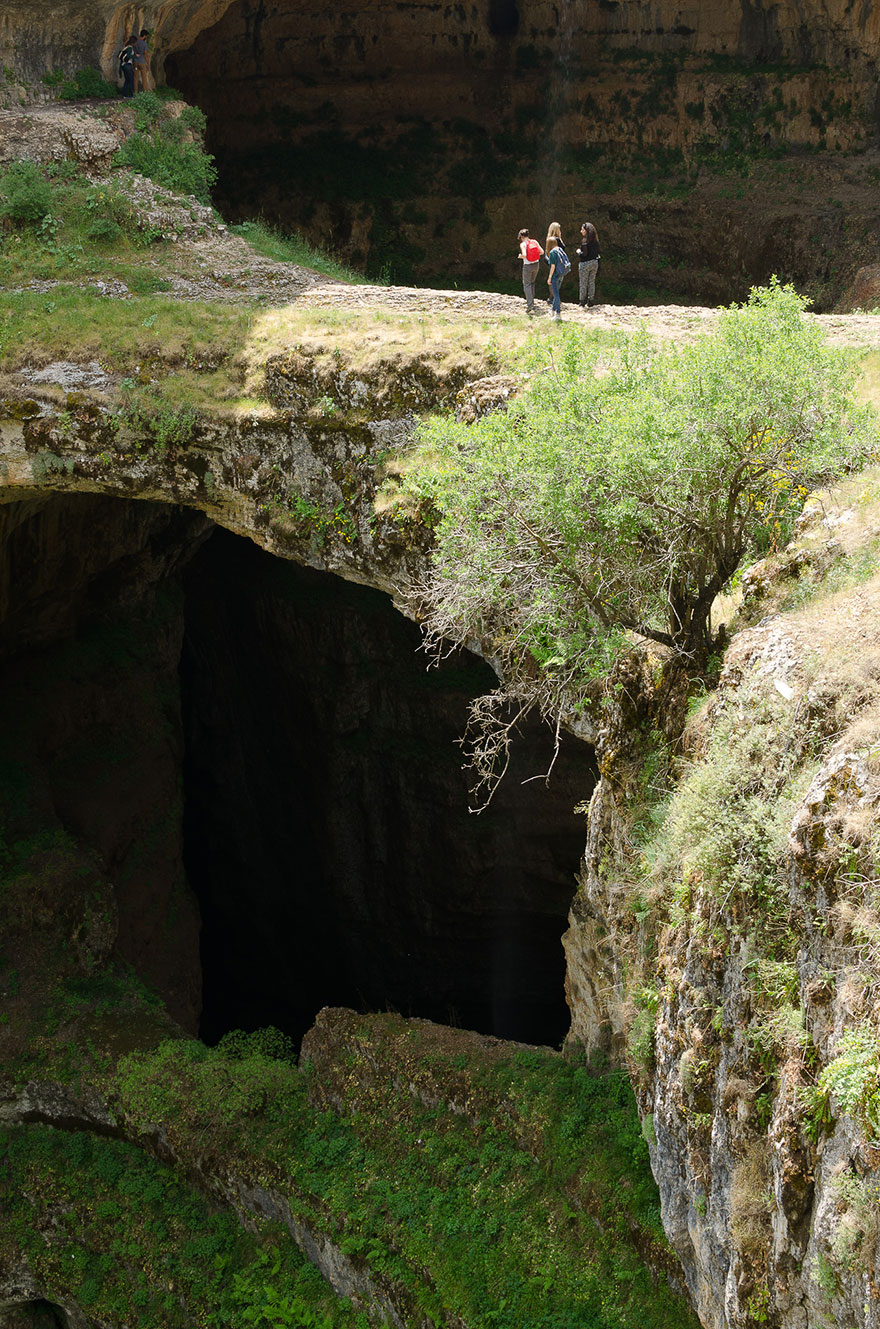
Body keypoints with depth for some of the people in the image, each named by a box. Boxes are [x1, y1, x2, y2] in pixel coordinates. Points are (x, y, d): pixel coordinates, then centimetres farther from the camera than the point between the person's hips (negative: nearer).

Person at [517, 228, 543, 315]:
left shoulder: (523, 244, -12)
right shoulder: (534, 241, 3)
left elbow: (524, 255, -25)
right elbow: (542, 252, 0)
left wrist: (520, 256, -3)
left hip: (527, 266, -5)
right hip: (536, 265, 5)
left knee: (527, 285, -2)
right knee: (532, 283, 24)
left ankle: (530, 307, -14)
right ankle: (531, 302, 33)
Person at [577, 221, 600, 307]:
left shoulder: (585, 241, -17)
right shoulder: (595, 241, 5)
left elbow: (584, 254, -21)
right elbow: (597, 252, 10)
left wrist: (579, 252, -3)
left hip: (585, 264, -7)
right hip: (594, 263, 7)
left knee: (583, 284, 3)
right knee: (592, 283, 13)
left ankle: (583, 303, 6)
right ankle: (591, 302, 15)